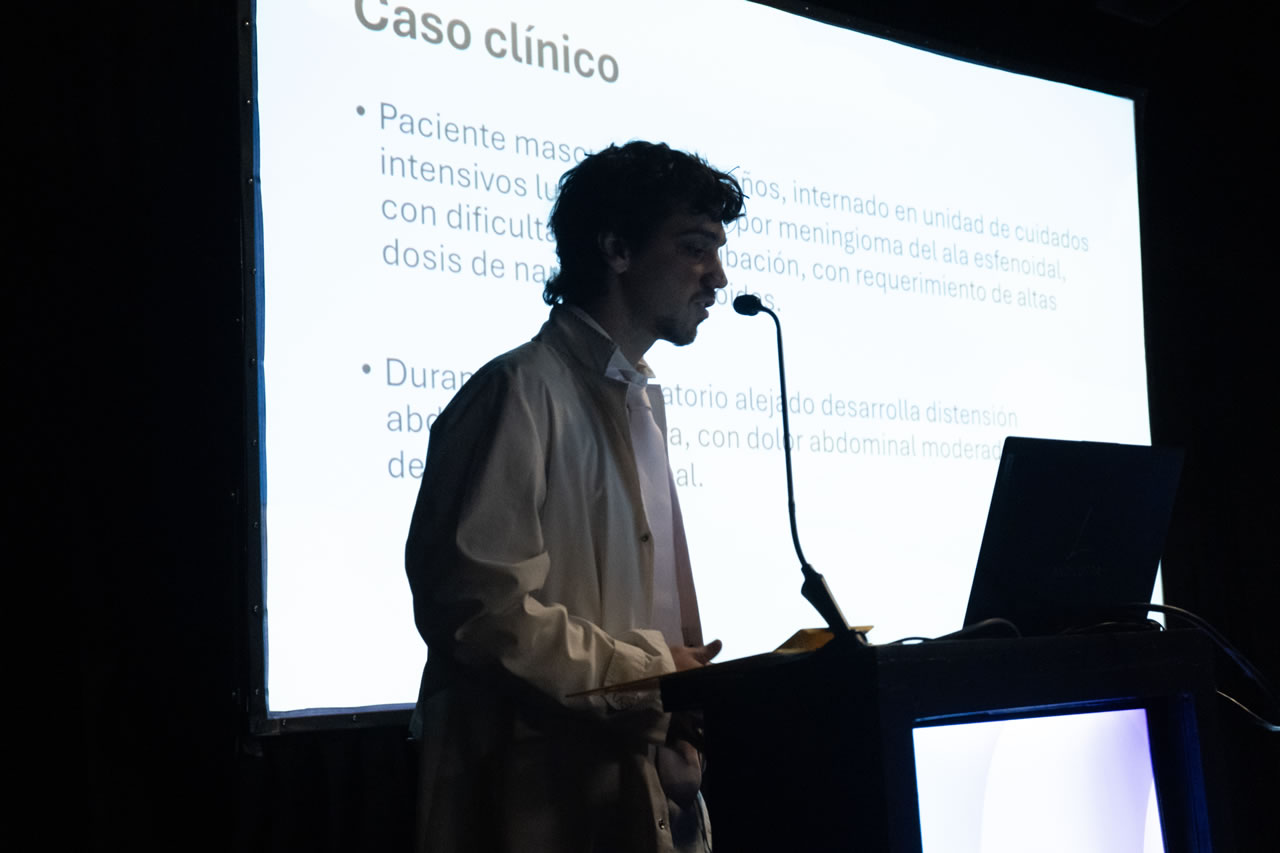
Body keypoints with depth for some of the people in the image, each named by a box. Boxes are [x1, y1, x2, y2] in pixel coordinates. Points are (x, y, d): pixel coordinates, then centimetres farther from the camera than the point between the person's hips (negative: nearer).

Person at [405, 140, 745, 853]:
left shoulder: (642, 404, 18)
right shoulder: (525, 391, -11)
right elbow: (479, 605, -21)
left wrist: (691, 676, 2)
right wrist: (649, 676, -16)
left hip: (648, 787, 8)